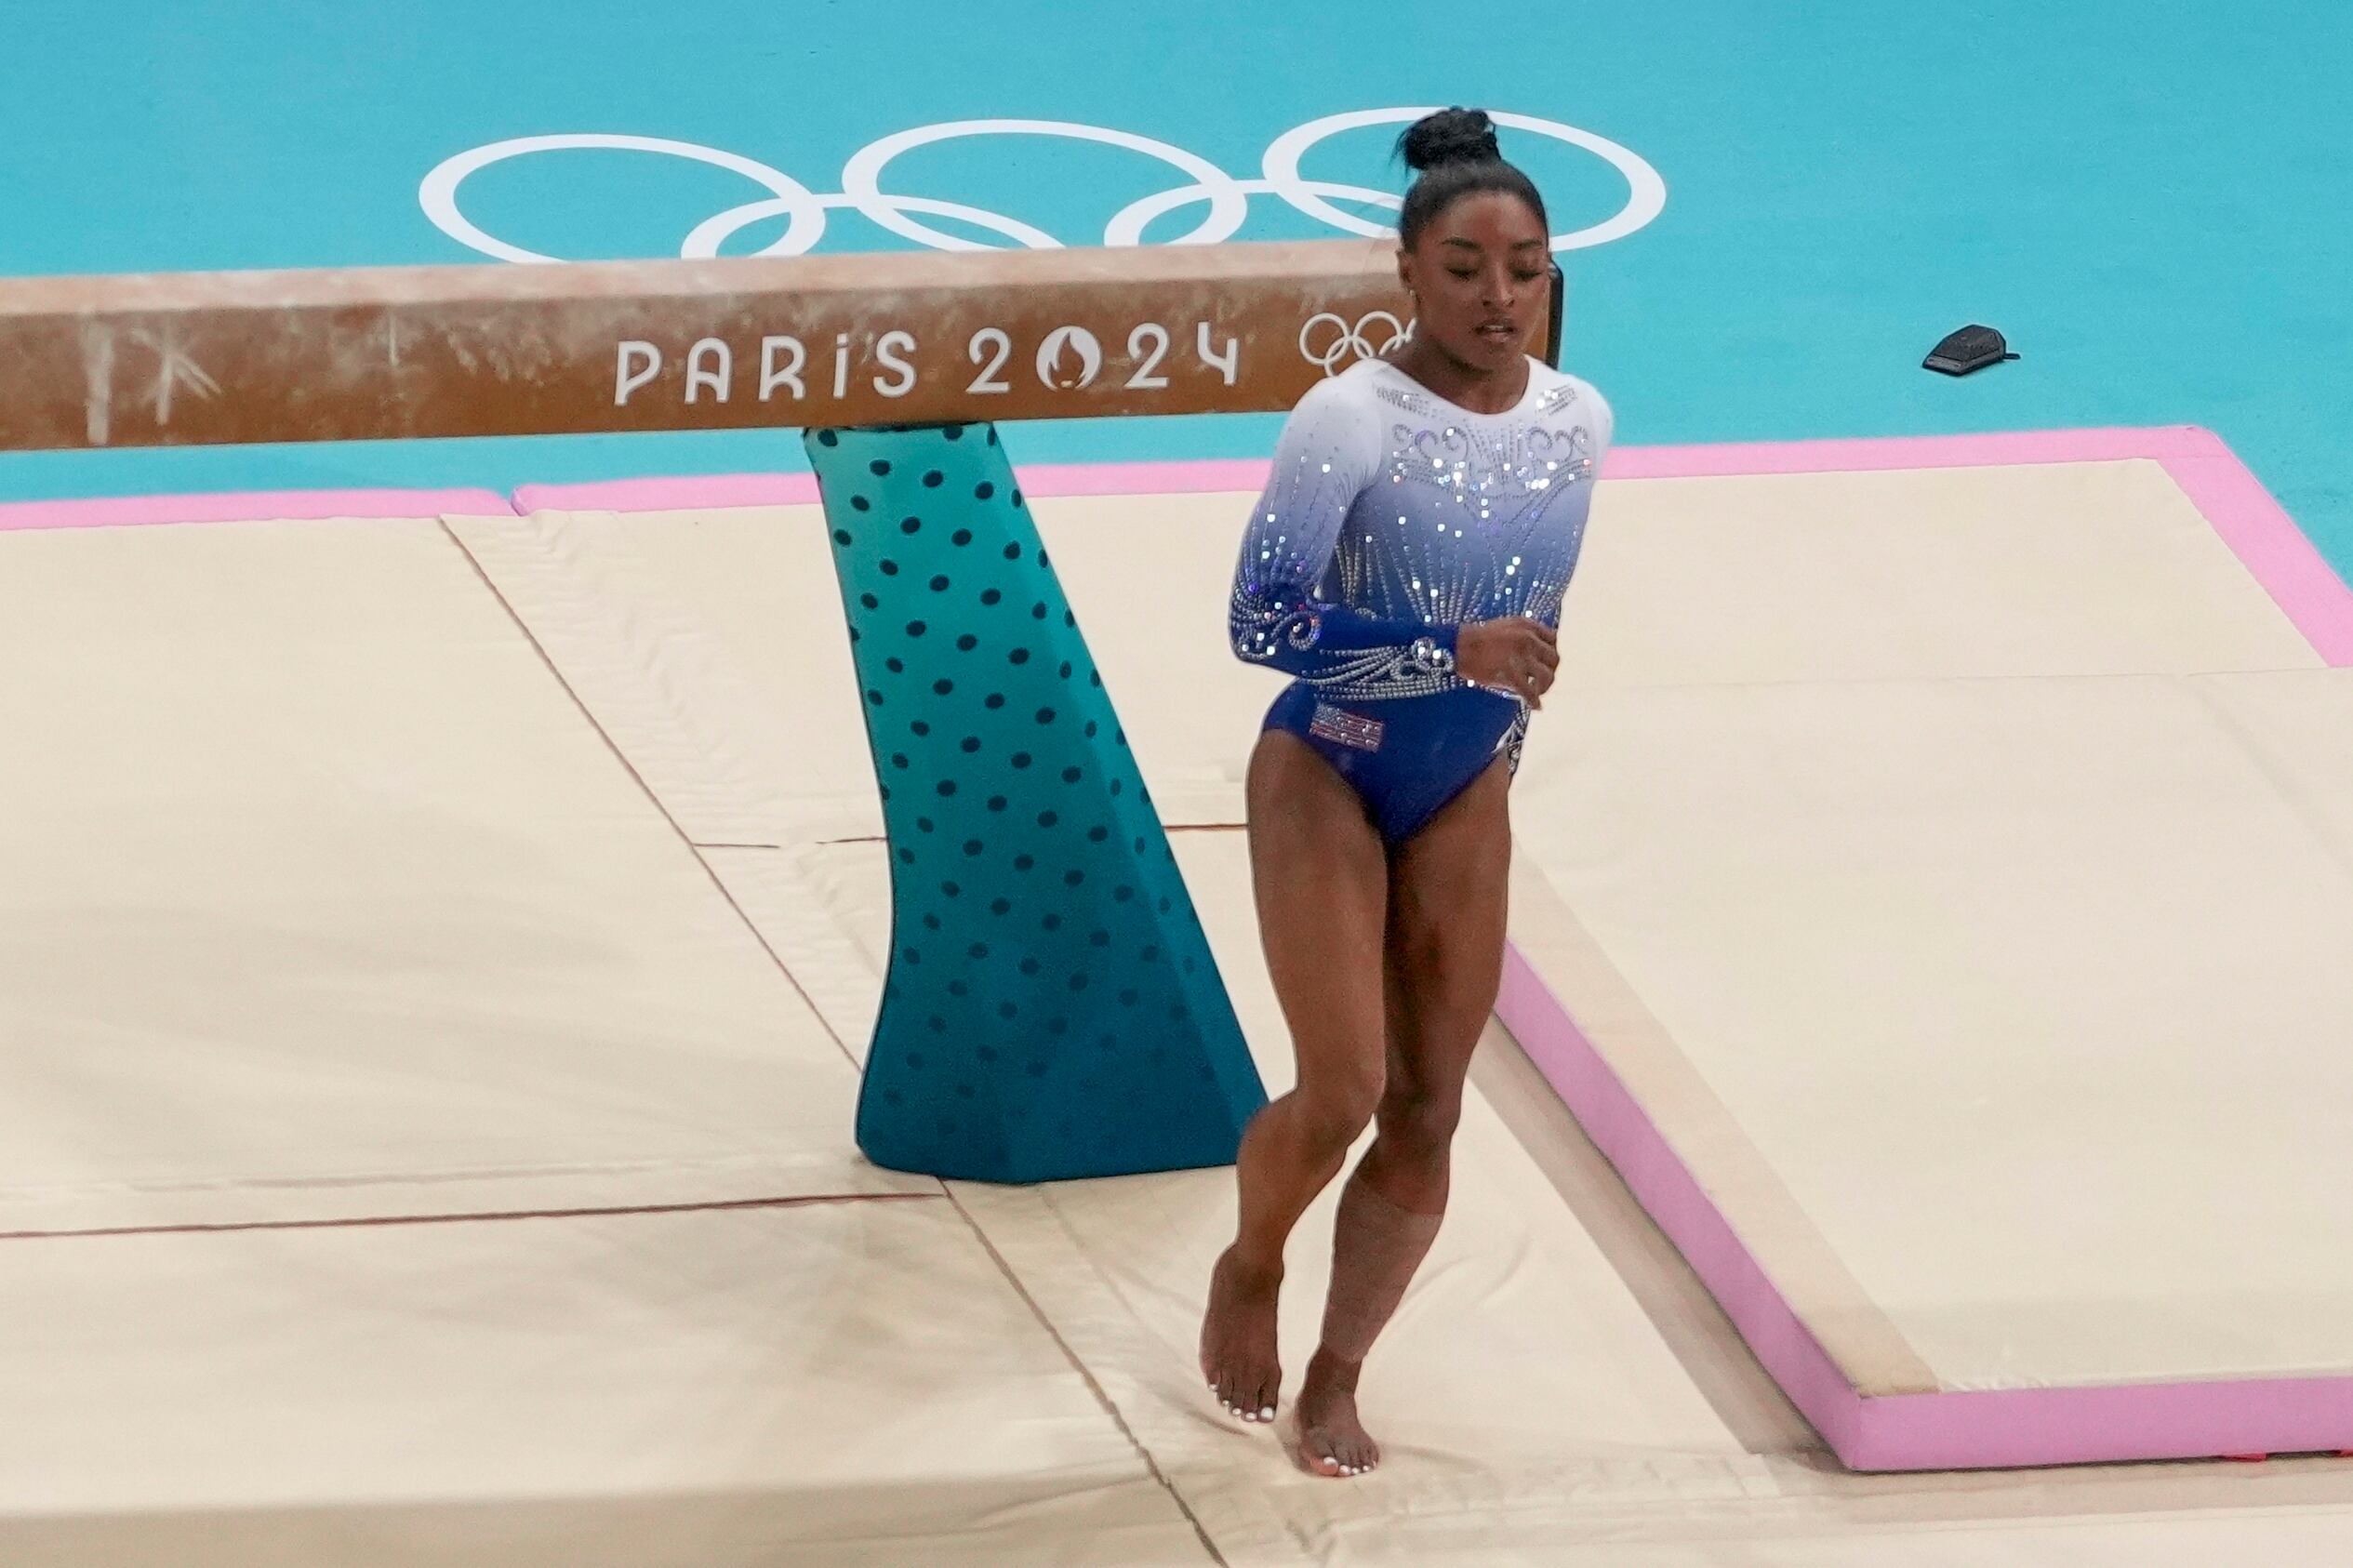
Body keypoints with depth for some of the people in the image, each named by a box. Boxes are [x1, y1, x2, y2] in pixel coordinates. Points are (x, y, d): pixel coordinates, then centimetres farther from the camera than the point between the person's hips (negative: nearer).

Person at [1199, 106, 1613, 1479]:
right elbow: (1265, 619, -25)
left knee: (1427, 1116, 4)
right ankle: (1251, 1271, 23)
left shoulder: (1579, 424, -4)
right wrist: (1451, 655, -30)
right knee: (1344, 1093, -9)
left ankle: (1336, 1380, 18)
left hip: (1467, 798, 5)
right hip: (1327, 782, -5)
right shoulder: (1351, 421, -22)